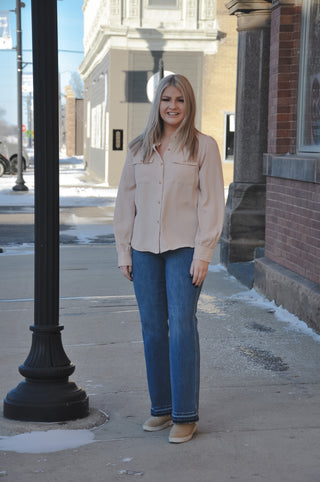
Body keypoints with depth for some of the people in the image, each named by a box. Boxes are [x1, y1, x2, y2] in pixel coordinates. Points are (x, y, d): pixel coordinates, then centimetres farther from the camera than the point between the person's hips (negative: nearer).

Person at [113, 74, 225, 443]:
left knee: (181, 328, -6)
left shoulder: (203, 146, -1)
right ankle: (161, 408, 19)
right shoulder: (139, 149, 10)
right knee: (152, 330, 7)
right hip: (145, 250, 4)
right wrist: (123, 251, 7)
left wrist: (203, 254, -10)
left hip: (184, 250, -4)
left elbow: (212, 202, -4)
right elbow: (126, 201, 12)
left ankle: (185, 415, 2)